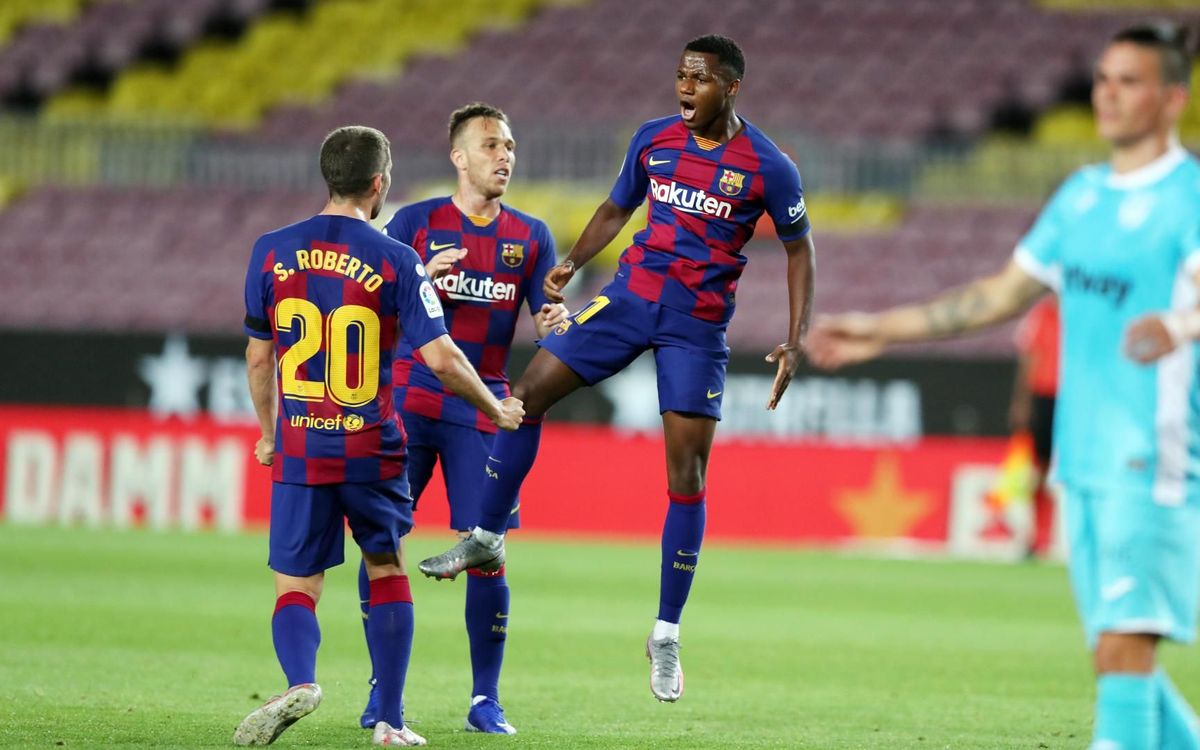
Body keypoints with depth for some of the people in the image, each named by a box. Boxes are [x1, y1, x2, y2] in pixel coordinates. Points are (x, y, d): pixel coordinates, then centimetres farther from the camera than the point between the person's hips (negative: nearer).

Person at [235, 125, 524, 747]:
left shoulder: (272, 251, 2)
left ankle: (299, 680, -26)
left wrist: (269, 433, 24)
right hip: (372, 448, -1)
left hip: (299, 447, 1)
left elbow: (258, 357, 9)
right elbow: (441, 358, -10)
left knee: (294, 587, 4)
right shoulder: (396, 260, -7)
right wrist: (496, 411, 8)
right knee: (387, 571, 18)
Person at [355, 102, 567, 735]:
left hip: (481, 410, 1)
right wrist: (421, 281, -21)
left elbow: (546, 317, 7)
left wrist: (553, 322, -17)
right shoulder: (416, 222, 1)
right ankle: (384, 689, 10)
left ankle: (486, 699, 4)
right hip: (408, 399, -1)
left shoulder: (530, 237, 8)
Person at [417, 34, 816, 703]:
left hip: (698, 323, -4)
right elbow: (616, 210, 17)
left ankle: (667, 635, 4)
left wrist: (795, 344, -6)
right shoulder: (654, 139, 2)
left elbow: (799, 248, 1)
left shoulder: (768, 167, -9)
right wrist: (571, 264, 0)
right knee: (530, 391, -8)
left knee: (687, 473, -5)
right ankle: (487, 538, 9)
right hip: (634, 294, 4)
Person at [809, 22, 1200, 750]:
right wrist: (882, 330, 27)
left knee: (1124, 648, -14)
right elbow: (1004, 293, 26)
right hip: (1084, 462, 8)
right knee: (1117, 660, 8)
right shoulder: (1082, 194, 16)